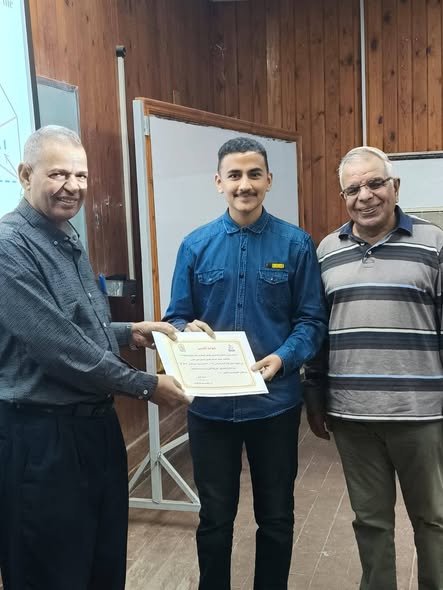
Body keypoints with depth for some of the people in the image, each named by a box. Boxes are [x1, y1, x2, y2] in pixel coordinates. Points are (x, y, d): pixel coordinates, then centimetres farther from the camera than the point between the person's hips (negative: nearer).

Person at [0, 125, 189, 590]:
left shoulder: (69, 241, 11)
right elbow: (57, 347, -24)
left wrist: (127, 332, 5)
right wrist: (144, 386, -17)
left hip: (97, 423, 9)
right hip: (41, 436, -9)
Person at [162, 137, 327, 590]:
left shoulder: (295, 244, -3)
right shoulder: (196, 245, 1)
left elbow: (312, 320, -3)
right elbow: (176, 318, 4)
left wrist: (284, 358, -20)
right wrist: (188, 329, -19)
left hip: (275, 403, 0)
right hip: (210, 404, 1)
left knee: (276, 517, 17)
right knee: (214, 517, 16)